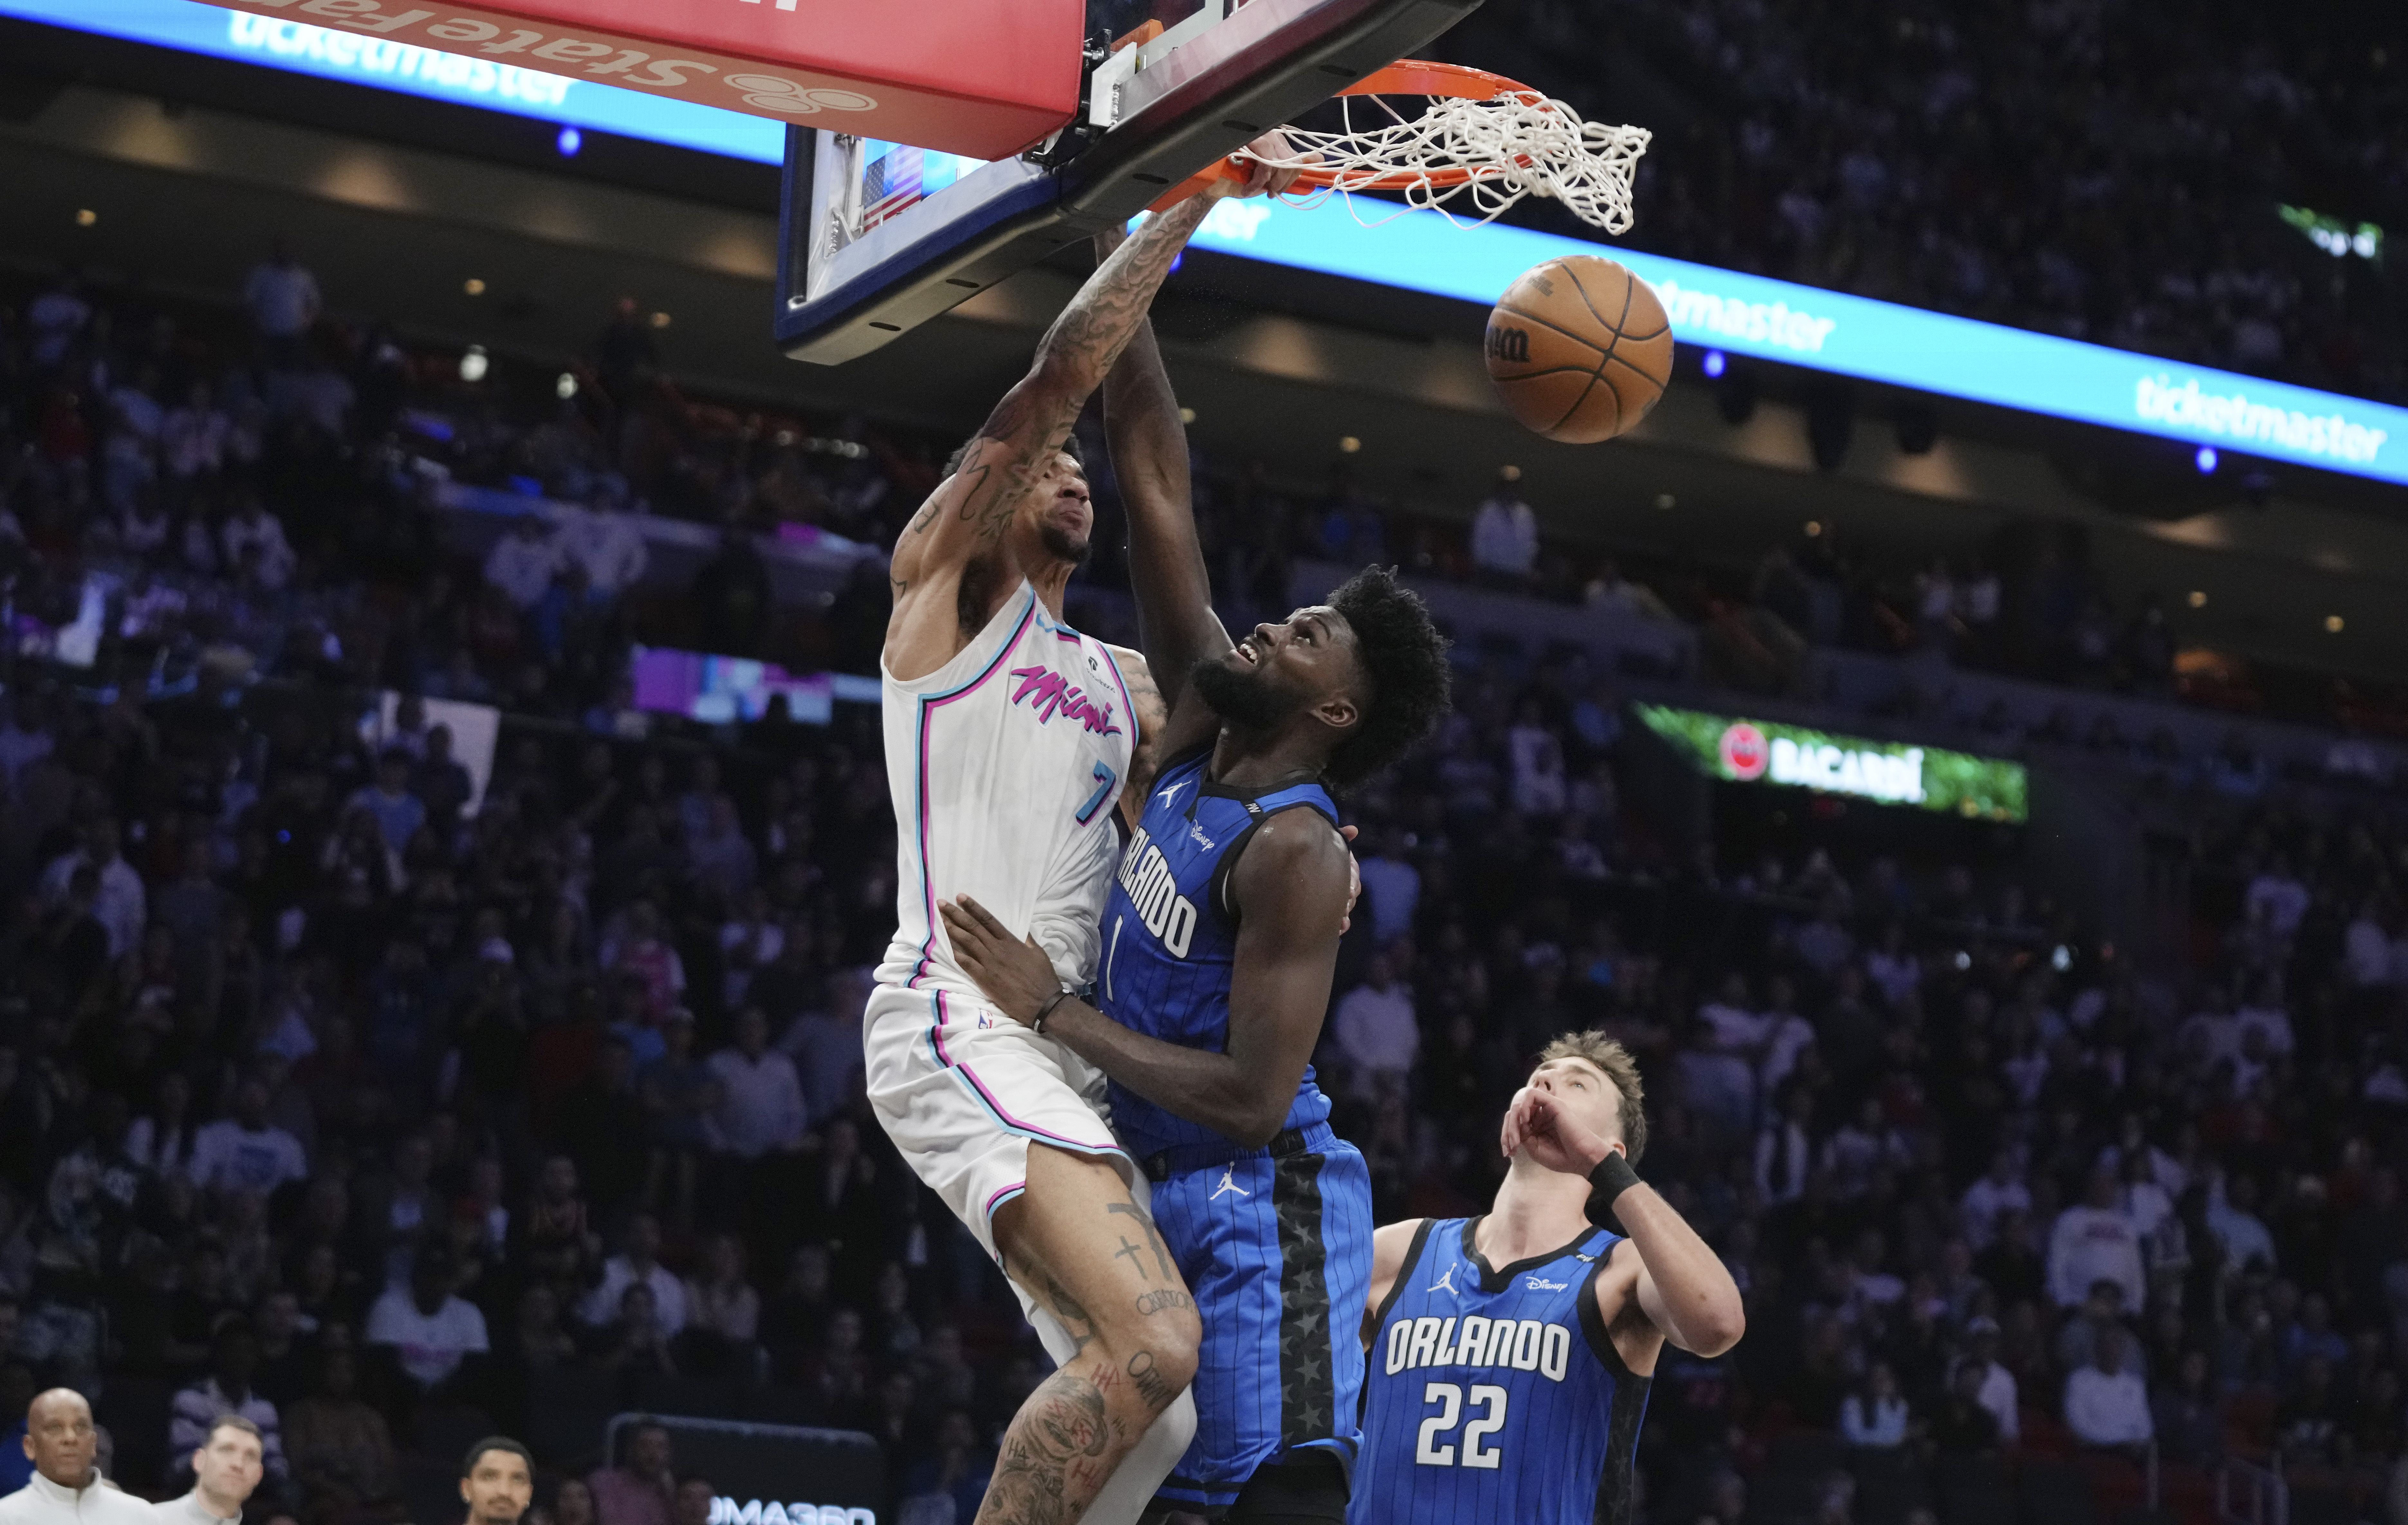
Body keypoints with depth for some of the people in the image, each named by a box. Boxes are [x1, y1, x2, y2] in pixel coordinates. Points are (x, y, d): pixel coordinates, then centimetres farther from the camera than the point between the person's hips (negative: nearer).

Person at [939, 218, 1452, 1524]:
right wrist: (1117, 264, -1)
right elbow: (1154, 481, 4)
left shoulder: (1296, 852, -17)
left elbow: (1251, 1097, -23)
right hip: (1167, 1195, 9)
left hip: (1256, 1205, -9)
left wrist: (1053, 1012, -17)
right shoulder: (1200, 737, 5)